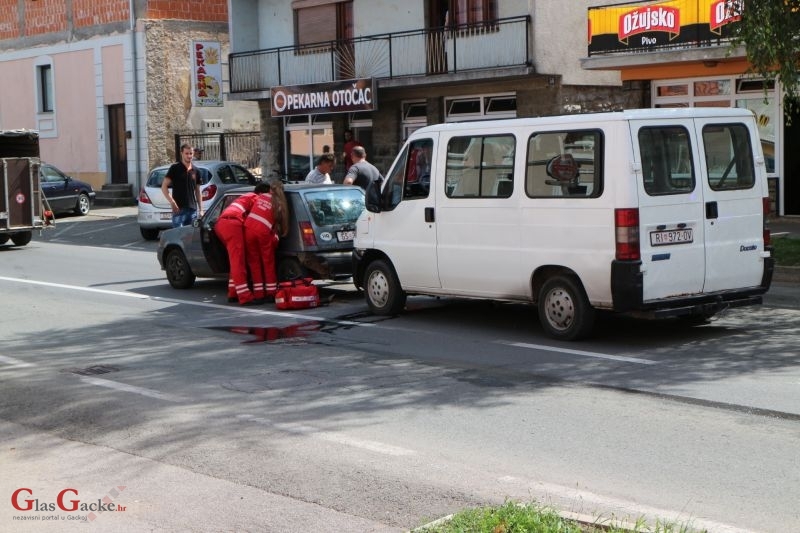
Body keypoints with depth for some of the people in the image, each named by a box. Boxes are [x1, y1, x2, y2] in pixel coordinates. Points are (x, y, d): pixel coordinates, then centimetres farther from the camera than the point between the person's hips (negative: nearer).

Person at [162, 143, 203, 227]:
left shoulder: (195, 171, 13)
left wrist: (201, 210, 12)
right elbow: (164, 187, -5)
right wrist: (172, 202, -17)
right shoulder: (175, 168, -2)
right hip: (179, 209, -5)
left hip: (193, 209, 5)